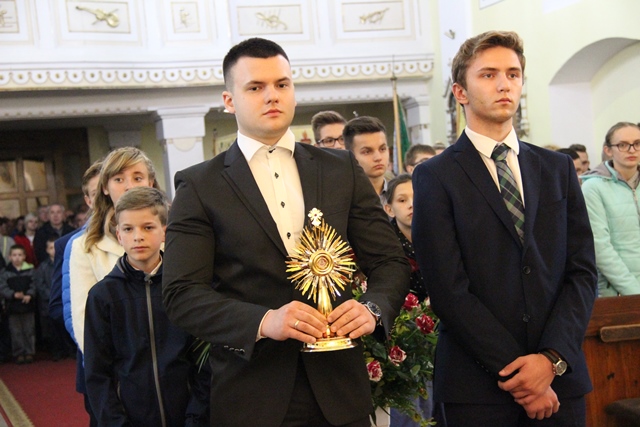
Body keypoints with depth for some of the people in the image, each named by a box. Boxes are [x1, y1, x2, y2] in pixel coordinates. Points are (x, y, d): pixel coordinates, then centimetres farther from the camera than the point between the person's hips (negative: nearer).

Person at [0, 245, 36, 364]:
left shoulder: (30, 270, 2)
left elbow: (34, 285, -1)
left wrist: (29, 295, -18)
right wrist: (14, 295, -19)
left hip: (28, 304, 1)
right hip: (13, 305, 0)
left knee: (29, 330, 6)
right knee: (16, 331, 4)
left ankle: (29, 352, 15)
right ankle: (18, 353, 12)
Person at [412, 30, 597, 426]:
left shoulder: (558, 168, 10)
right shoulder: (435, 177, -3)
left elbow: (582, 271, 3)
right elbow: (449, 290, -9)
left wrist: (552, 358, -10)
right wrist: (515, 370, -12)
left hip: (561, 379, 4)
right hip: (476, 387, -3)